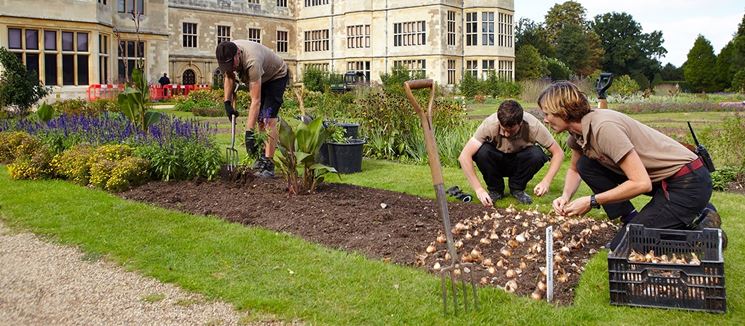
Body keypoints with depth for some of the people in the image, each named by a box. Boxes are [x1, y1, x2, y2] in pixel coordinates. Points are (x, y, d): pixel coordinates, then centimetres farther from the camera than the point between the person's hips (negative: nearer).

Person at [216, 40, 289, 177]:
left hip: (277, 75, -8)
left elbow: (256, 100, -45)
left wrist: (249, 132, -49)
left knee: (268, 118, -20)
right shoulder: (227, 55, -20)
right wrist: (227, 102, -9)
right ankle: (263, 156, 19)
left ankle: (268, 164, -22)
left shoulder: (252, 61, -43)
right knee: (259, 118, 6)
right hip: (260, 78, 8)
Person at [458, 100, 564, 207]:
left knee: (537, 154, -31)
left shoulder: (533, 125, -29)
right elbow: (464, 156, -34)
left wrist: (546, 182, -34)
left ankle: (517, 189, -4)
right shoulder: (490, 124, -31)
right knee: (482, 151, -33)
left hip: (519, 164, 1)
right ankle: (495, 190, -6)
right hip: (497, 163, 0)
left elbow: (558, 153, -20)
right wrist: (479, 189, -41)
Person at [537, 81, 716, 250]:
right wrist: (565, 196, 0)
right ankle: (632, 222, 6)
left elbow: (641, 183, -28)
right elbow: (574, 169, 21)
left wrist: (591, 201, -20)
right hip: (661, 180, 9)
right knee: (585, 165, 2)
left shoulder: (604, 127, -26)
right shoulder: (578, 132, 2)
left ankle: (698, 227, 2)